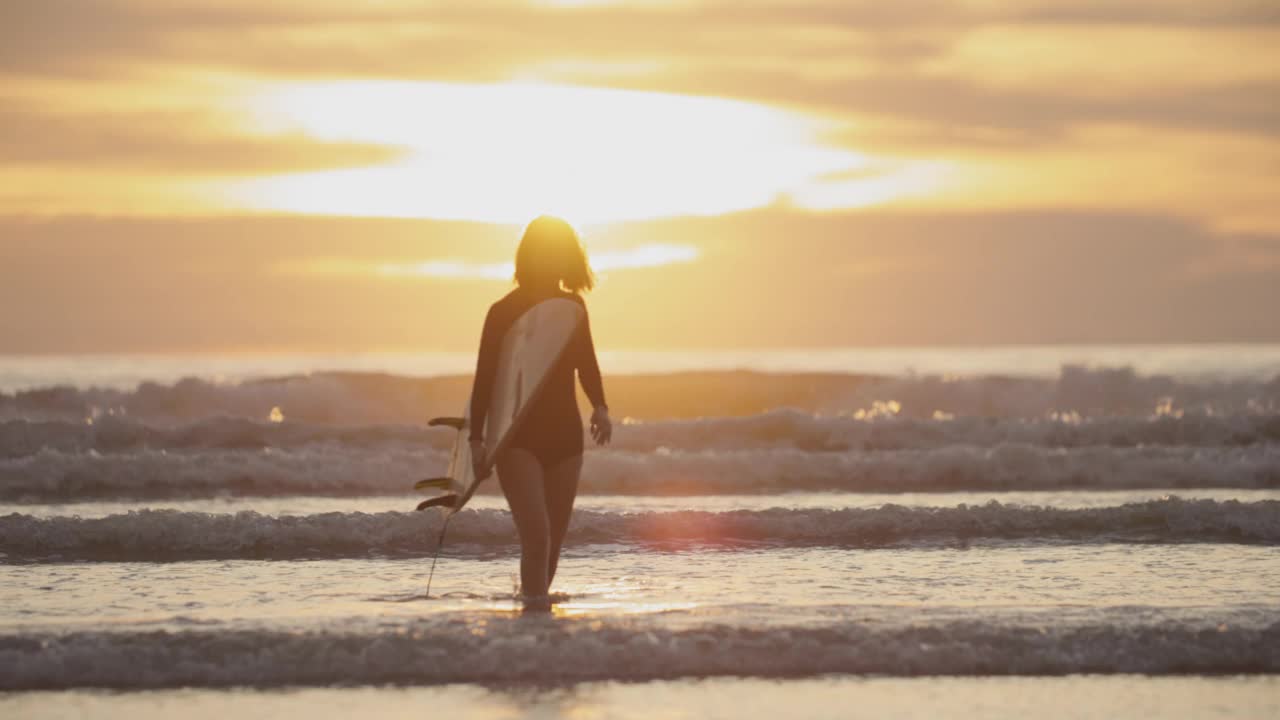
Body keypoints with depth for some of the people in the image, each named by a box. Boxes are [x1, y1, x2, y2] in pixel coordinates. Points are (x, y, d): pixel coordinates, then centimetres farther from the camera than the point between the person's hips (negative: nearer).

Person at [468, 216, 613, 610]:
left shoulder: (572, 306, 6)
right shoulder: (505, 311, -7)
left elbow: (587, 364, 13)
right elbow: (485, 377, -7)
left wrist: (600, 407, -5)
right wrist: (476, 437, -12)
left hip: (564, 435, 5)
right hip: (518, 439, -5)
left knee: (554, 539, 7)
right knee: (537, 533, -20)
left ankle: (536, 602, 17)